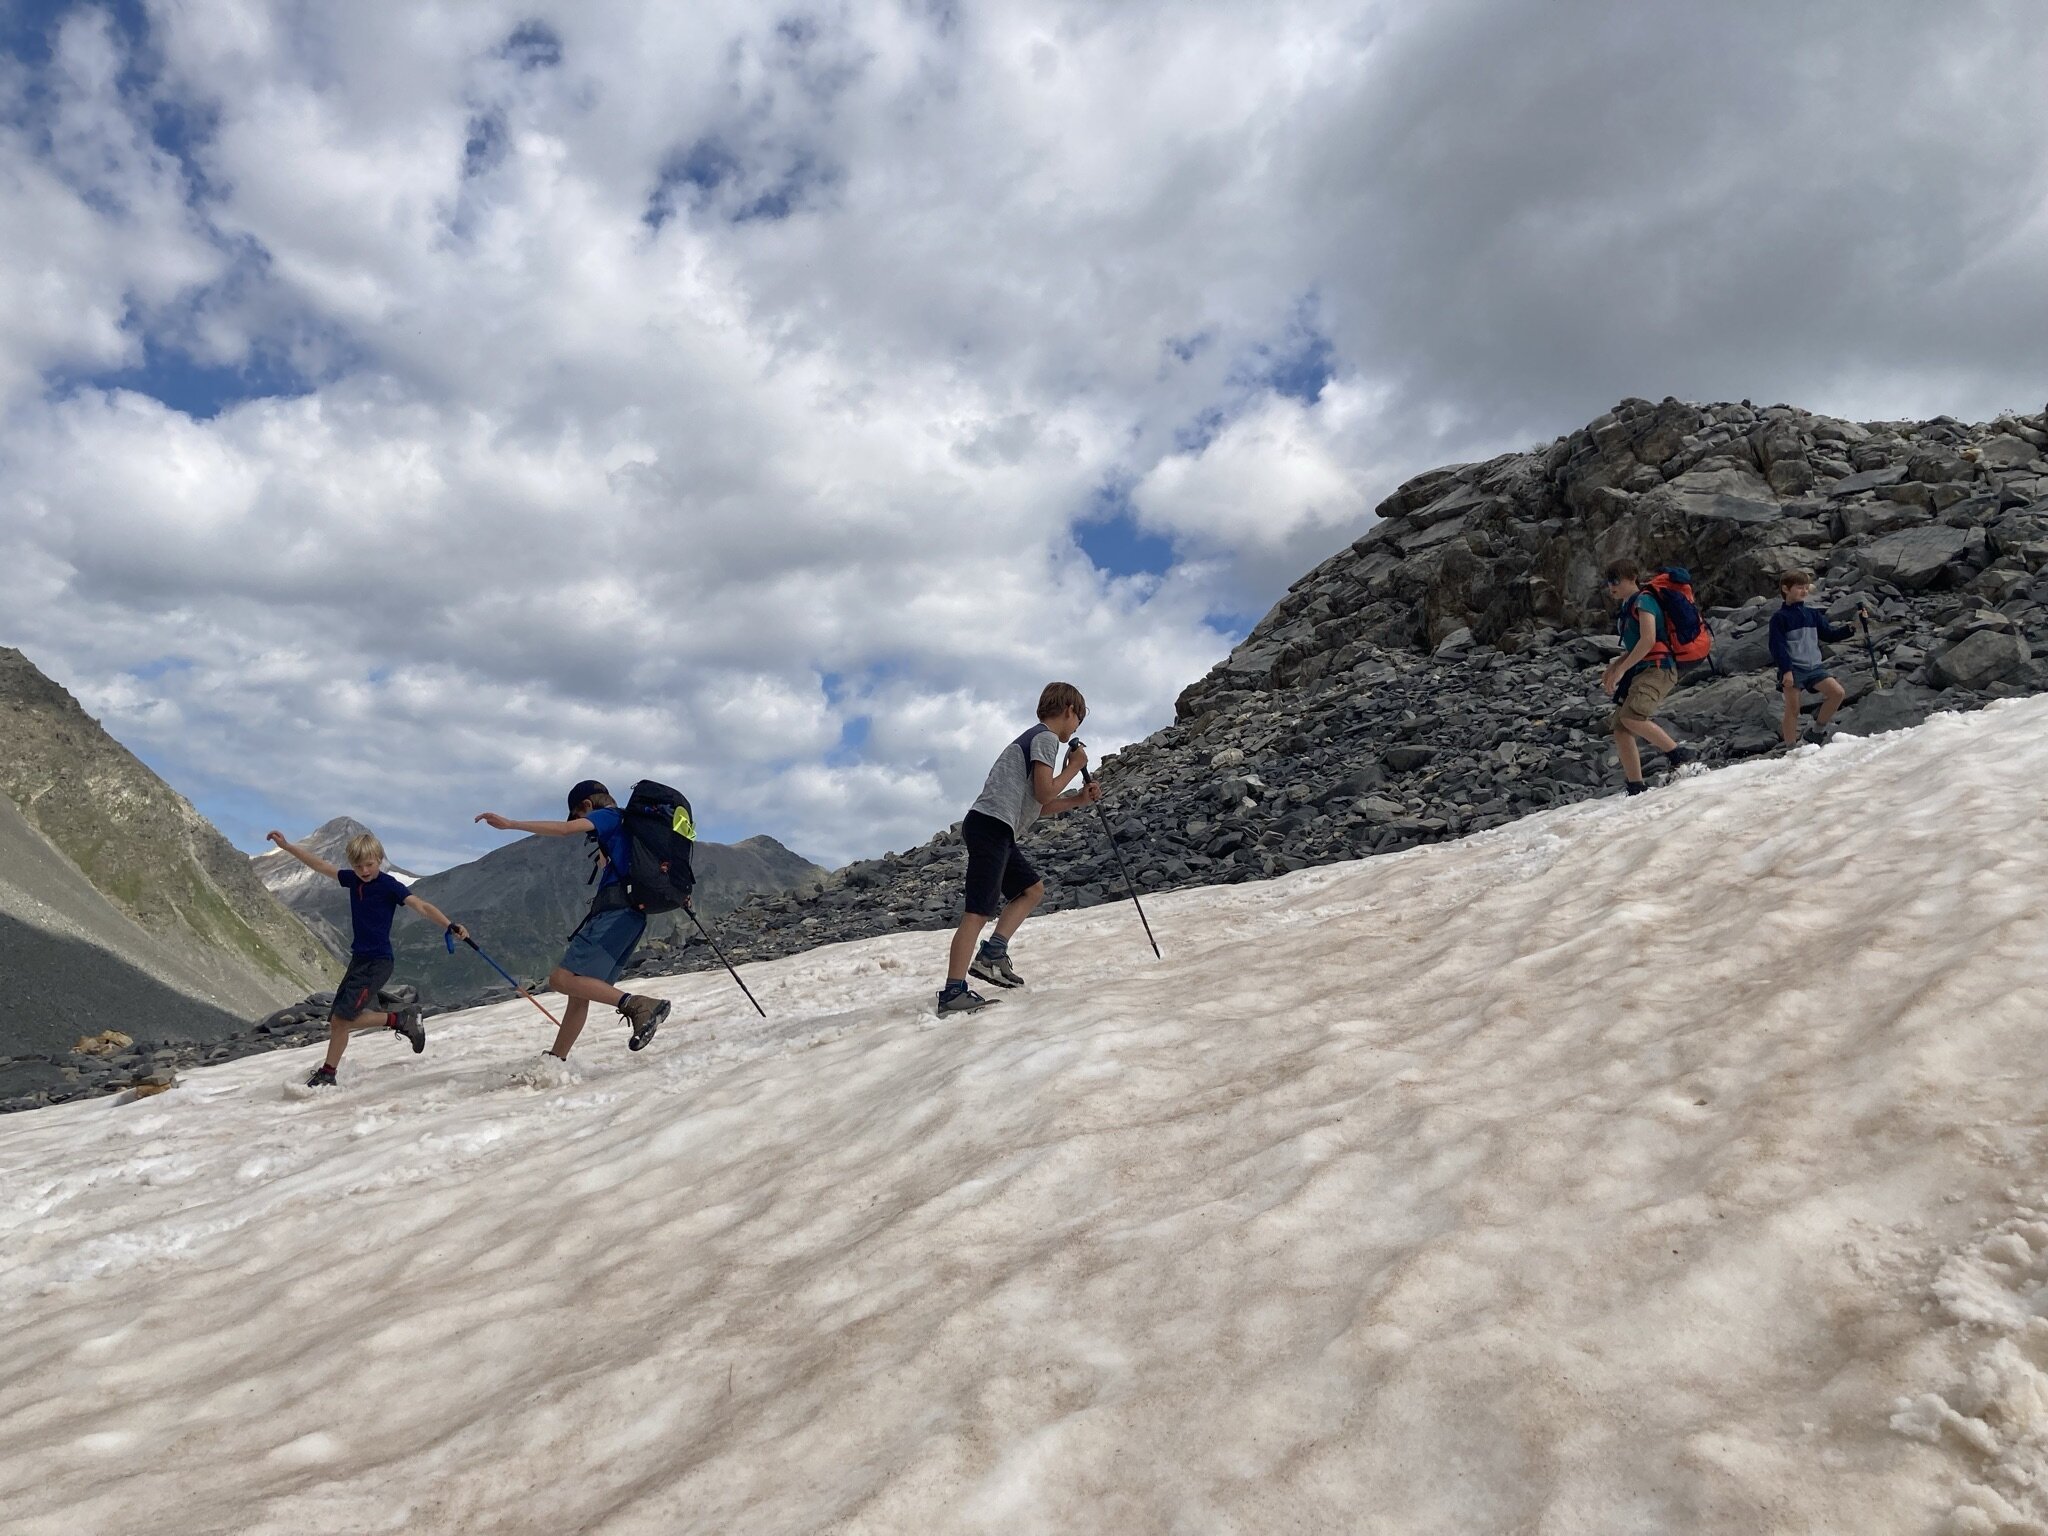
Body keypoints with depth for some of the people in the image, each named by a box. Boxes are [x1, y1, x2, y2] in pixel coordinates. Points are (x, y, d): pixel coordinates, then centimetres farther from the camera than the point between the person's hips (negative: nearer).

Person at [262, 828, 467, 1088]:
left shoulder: (388, 885, -12)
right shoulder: (353, 880, 7)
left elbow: (421, 906, -22)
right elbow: (320, 866, 17)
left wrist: (449, 926, -37)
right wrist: (287, 846, 18)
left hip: (378, 962, -8)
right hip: (359, 959, 8)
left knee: (341, 1020, -16)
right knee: (339, 1019, 7)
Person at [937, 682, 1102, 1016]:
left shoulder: (1035, 738, 26)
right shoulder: (1046, 737, -3)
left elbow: (1036, 807, 26)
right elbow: (1044, 792, -13)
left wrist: (1077, 799, 20)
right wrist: (1074, 766, 2)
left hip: (996, 829, 10)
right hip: (990, 826, -10)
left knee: (1033, 889, 19)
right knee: (979, 911, -13)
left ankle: (993, 953, 10)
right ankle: (953, 993, -16)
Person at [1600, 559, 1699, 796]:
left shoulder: (1643, 601, -6)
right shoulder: (1628, 608, 21)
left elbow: (1648, 640, -18)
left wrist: (1621, 669, -16)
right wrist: (1613, 666, 13)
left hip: (1658, 668, -9)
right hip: (1640, 671, 10)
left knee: (1630, 718, -30)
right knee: (1619, 729, 0)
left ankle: (1678, 755, -15)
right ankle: (1635, 789, 3)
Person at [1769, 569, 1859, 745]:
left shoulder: (1813, 615, 14)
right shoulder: (1780, 618, -4)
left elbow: (1829, 634, 18)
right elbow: (1777, 646, -10)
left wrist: (1849, 629, 2)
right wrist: (1786, 670, -17)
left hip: (1814, 667, 5)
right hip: (1793, 669, -5)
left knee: (1838, 692, -11)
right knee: (1793, 709, -4)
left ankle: (1818, 729, 7)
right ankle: (1792, 749, 2)